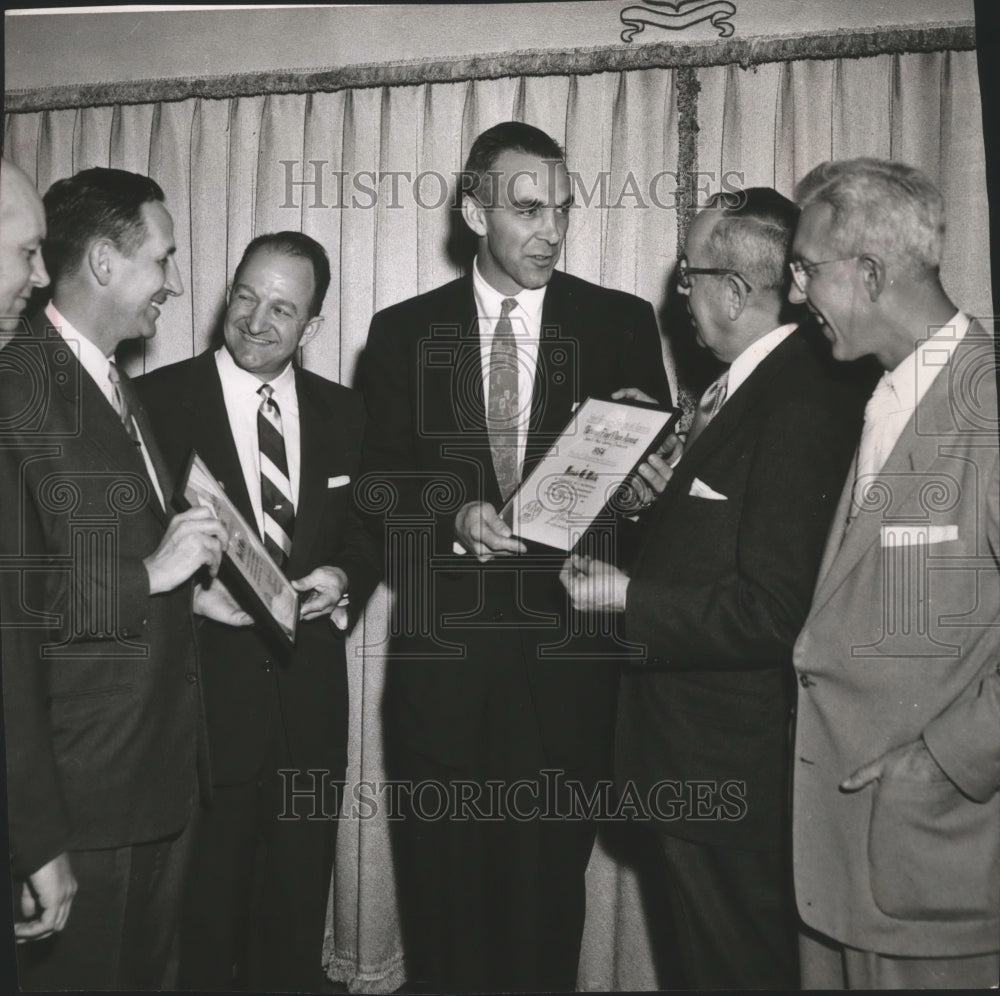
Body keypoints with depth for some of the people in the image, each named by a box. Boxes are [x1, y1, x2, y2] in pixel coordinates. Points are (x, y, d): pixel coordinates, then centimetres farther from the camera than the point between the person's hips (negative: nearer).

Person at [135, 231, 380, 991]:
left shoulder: (344, 412, 7)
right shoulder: (158, 400, -6)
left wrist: (344, 577, -7)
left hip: (311, 699, 4)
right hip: (202, 695, -3)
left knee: (298, 914, 18)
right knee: (201, 918, 11)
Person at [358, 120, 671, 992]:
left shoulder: (623, 323, 5)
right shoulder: (403, 331, 7)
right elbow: (378, 483, 4)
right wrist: (456, 516, -14)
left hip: (570, 650, 0)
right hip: (442, 646, 1)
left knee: (550, 879, 8)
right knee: (441, 879, 9)